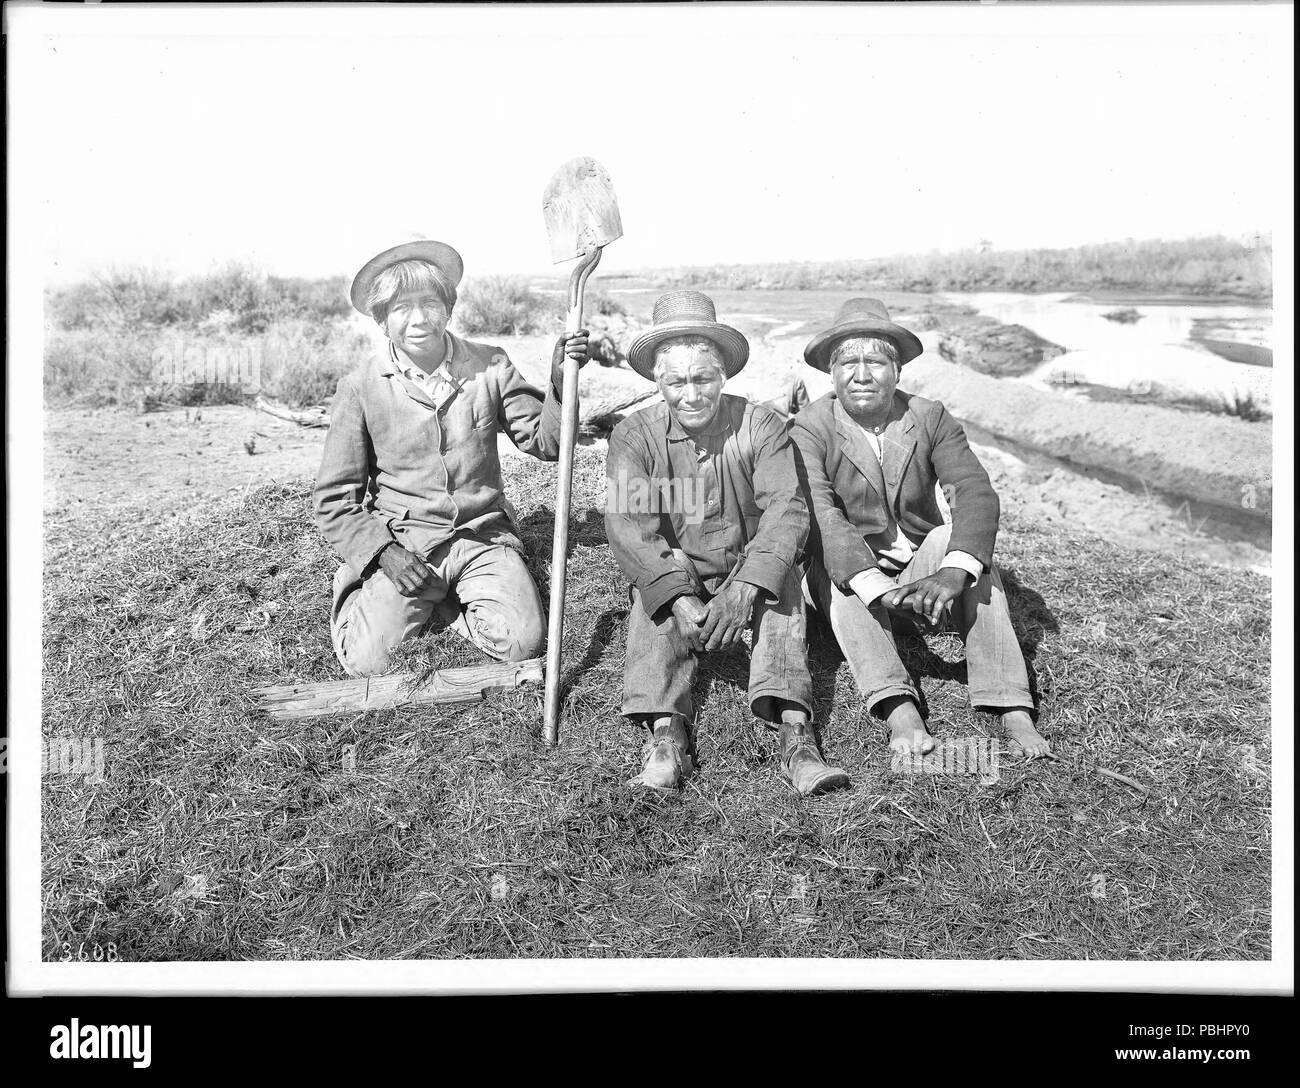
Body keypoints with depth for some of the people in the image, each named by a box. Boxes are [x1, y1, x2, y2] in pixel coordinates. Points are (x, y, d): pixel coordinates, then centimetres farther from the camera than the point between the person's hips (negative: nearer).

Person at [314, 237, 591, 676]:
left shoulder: (489, 365, 1)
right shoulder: (361, 388, -3)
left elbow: (544, 442, 2)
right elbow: (334, 497, 1)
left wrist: (560, 383, -16)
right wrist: (381, 551, -13)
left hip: (482, 536, 2)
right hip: (401, 543, -1)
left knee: (522, 641, -20)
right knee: (368, 660, -17)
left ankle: (441, 598, 10)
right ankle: (354, 587, 17)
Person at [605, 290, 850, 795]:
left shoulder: (761, 426, -6)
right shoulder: (635, 435, -7)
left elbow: (787, 509, -19)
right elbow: (627, 524, -21)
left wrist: (745, 589, -36)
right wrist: (680, 600, -36)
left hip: (750, 570, 0)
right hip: (674, 573, 0)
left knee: (781, 587, -30)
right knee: (653, 598, -31)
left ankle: (796, 737, -41)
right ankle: (666, 734, -40)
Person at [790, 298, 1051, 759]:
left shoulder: (930, 418, -5)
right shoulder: (810, 428, -11)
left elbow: (977, 493, -20)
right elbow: (818, 514, -28)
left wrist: (953, 573, -40)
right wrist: (878, 589, -43)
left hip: (922, 572, 2)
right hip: (850, 586, -1)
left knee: (960, 537, -27)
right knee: (833, 559, -32)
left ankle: (1012, 709, -34)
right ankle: (899, 708, -44)